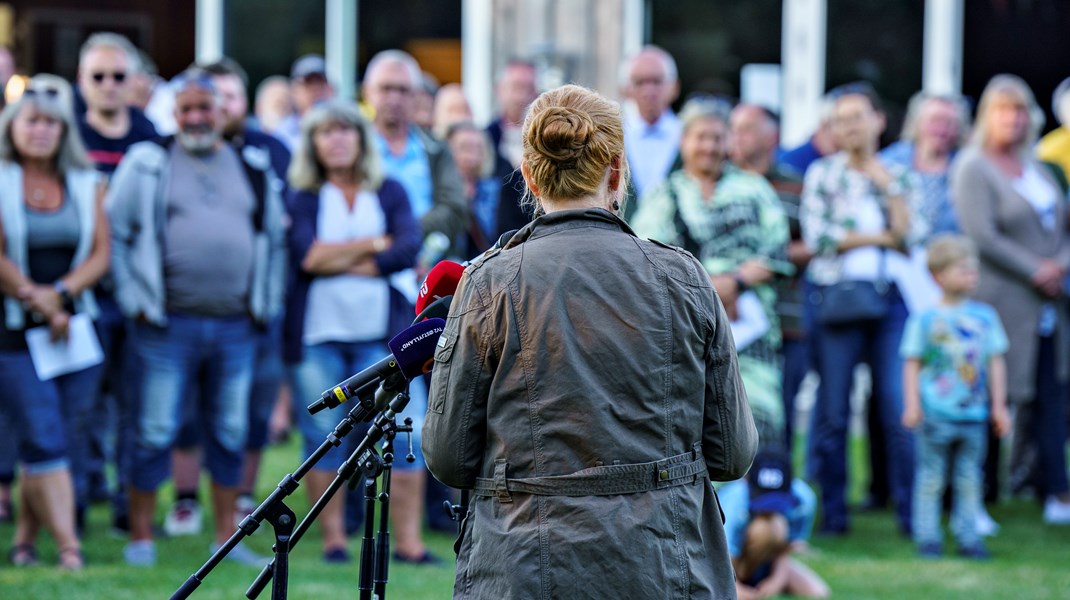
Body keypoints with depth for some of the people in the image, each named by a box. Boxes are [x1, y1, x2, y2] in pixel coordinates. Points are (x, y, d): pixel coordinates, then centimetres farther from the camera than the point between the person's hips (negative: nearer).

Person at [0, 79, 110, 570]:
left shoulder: (86, 184, 11)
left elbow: (101, 253, 4)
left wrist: (59, 293, -11)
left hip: (76, 327, 4)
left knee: (67, 438, 3)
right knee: (43, 440, -10)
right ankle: (68, 545, -14)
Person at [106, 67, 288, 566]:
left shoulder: (254, 170, 11)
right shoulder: (147, 165, 1)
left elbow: (276, 237, 19)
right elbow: (116, 233, 1)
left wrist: (267, 304, 11)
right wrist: (135, 300, -5)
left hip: (235, 328, 4)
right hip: (168, 325, -4)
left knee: (230, 432, 9)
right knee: (156, 433, -3)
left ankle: (227, 537, 17)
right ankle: (140, 537, 3)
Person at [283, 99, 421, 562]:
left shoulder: (389, 192, 10)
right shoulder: (302, 198, 5)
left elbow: (409, 248, -6)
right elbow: (306, 254, -11)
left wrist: (338, 262, -9)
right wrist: (374, 244, -5)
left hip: (380, 332, 1)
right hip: (316, 334, -1)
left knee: (400, 434, -4)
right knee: (324, 436, 1)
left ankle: (406, 538, -2)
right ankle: (332, 537, 7)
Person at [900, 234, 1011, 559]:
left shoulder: (985, 317, 8)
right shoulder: (923, 319, -2)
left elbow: (996, 362, 11)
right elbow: (912, 364, -1)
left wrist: (998, 405, 9)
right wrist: (912, 404, -8)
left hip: (974, 414, 3)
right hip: (935, 414, -3)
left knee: (969, 477, 6)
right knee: (931, 476, 1)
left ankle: (969, 536, 12)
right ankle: (927, 537, 7)